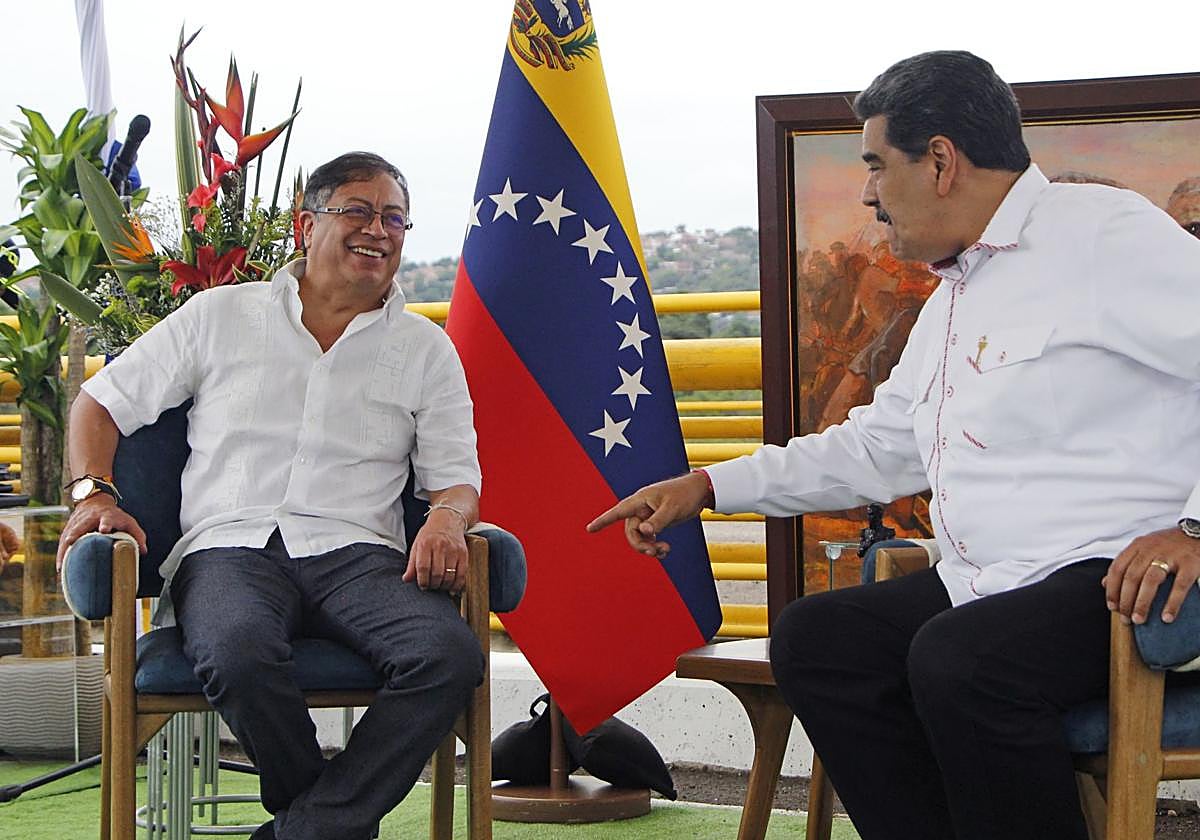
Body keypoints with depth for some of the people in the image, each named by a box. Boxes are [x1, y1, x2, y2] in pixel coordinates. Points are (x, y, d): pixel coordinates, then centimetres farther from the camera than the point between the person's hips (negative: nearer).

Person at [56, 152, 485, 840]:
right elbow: (101, 403, 19)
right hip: (232, 546, -1)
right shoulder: (221, 315, 16)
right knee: (239, 652, -39)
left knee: (452, 655, -32)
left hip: (356, 552, 2)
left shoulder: (425, 349, 18)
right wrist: (96, 494, -1)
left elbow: (457, 478, 15)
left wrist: (446, 520, -10)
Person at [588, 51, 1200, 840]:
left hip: (1115, 579, -10)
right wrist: (704, 487, 27)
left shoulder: (1104, 234, -8)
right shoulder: (954, 294, 22)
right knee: (812, 636, 0)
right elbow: (874, 449, 30)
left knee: (957, 660, -32)